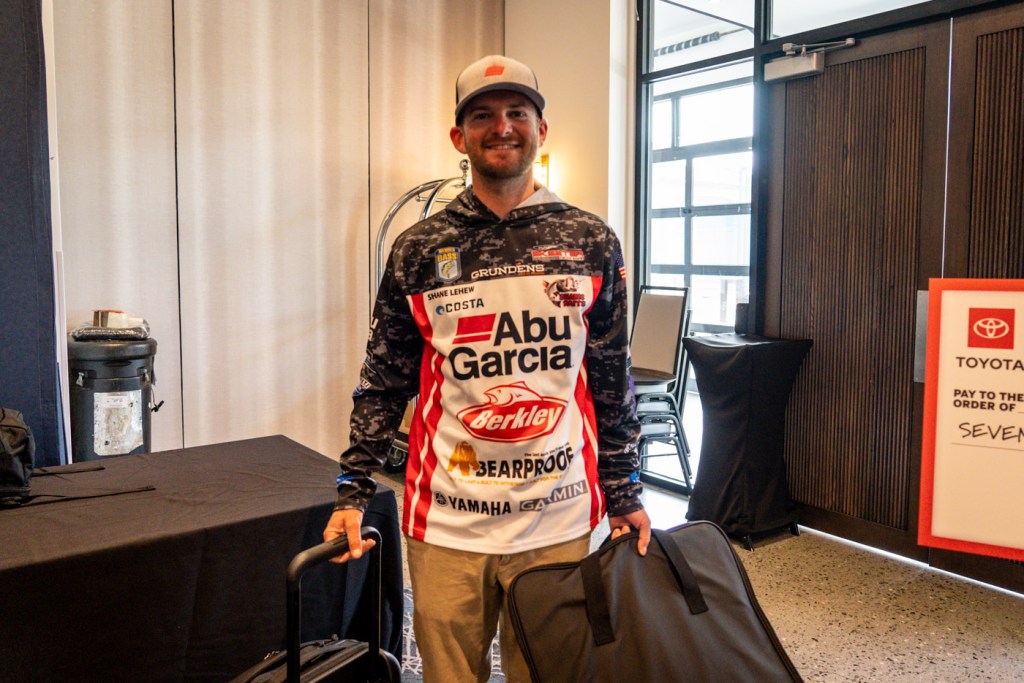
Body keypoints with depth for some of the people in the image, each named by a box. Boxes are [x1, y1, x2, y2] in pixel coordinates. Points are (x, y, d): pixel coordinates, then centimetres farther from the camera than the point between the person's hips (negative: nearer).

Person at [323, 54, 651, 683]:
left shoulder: (591, 243, 2)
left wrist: (625, 495, 6)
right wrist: (352, 495, 2)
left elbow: (613, 380, 6)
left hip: (558, 521, 0)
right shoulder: (419, 250, 1)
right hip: (445, 523, 0)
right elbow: (384, 383, 5)